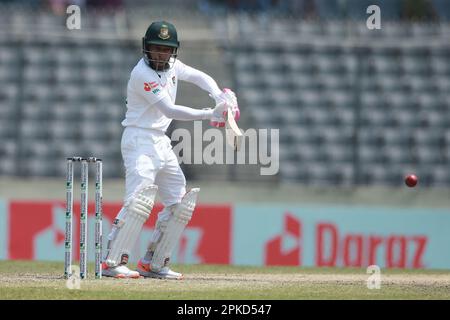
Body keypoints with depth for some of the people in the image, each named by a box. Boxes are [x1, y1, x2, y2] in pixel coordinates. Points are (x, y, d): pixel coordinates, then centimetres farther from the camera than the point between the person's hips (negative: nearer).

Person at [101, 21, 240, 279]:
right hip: (140, 140, -9)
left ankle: (153, 264, 12)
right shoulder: (143, 74, -19)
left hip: (161, 142, 9)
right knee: (140, 199, -24)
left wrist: (220, 97, -7)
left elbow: (201, 77, 15)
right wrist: (209, 115, -30)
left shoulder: (172, 65, 6)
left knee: (180, 204, 7)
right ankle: (112, 263, -25)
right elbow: (170, 110, -25)